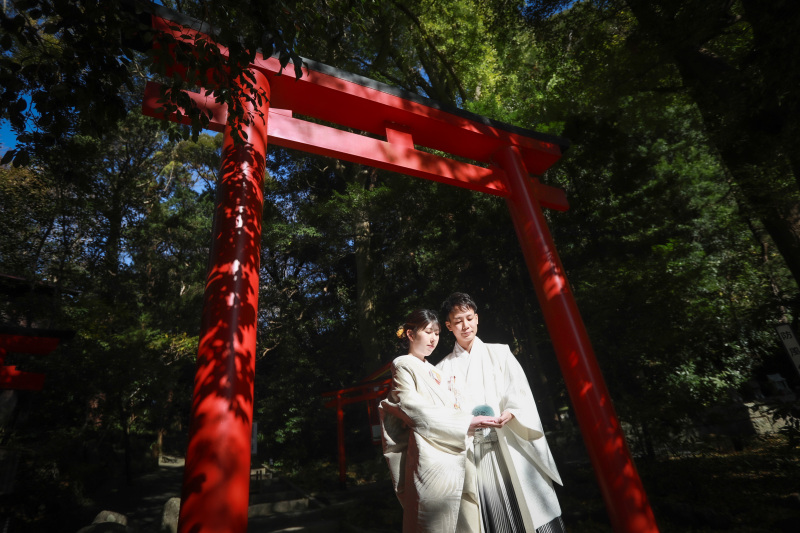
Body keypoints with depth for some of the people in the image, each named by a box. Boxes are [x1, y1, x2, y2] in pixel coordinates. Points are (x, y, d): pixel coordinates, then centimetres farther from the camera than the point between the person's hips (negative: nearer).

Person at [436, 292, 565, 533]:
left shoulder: (499, 353, 8)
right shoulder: (443, 368, 7)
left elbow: (519, 392, 0)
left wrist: (509, 414, -19)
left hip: (509, 446, 0)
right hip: (471, 451, 0)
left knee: (528, 512, 0)